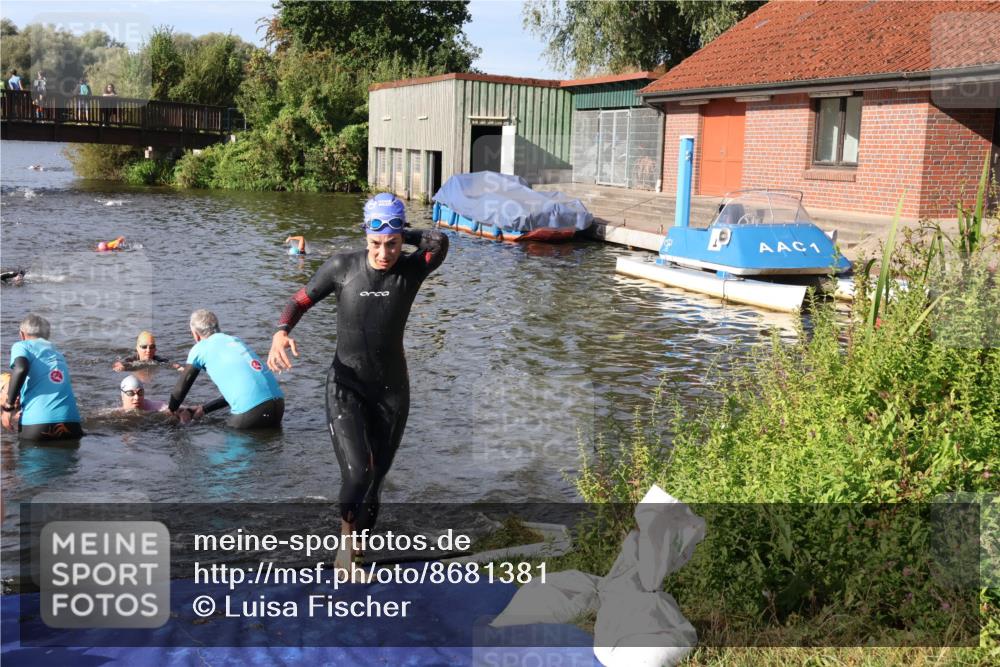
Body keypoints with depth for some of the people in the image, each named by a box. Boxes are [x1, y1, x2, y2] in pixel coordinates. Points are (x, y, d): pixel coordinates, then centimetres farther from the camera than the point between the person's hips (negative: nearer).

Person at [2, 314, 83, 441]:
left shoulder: (22, 345, 10)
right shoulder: (57, 353, 27)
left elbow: (21, 368, -12)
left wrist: (8, 406, -5)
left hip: (37, 423, -4)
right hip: (71, 422, 4)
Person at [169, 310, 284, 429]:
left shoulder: (200, 349, 7)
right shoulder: (236, 340, 26)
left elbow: (180, 388, 16)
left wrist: (172, 410, 35)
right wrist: (204, 409, 38)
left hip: (252, 409, -6)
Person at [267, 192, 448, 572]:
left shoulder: (411, 270, -9)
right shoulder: (342, 266, -9)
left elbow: (440, 242, -29)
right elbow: (301, 300, 0)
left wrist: (402, 234, -13)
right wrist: (281, 333, -19)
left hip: (391, 389, 2)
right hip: (346, 387, -2)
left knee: (376, 477, 10)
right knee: (356, 473, -19)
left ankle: (352, 552, 30)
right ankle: (347, 531, 10)